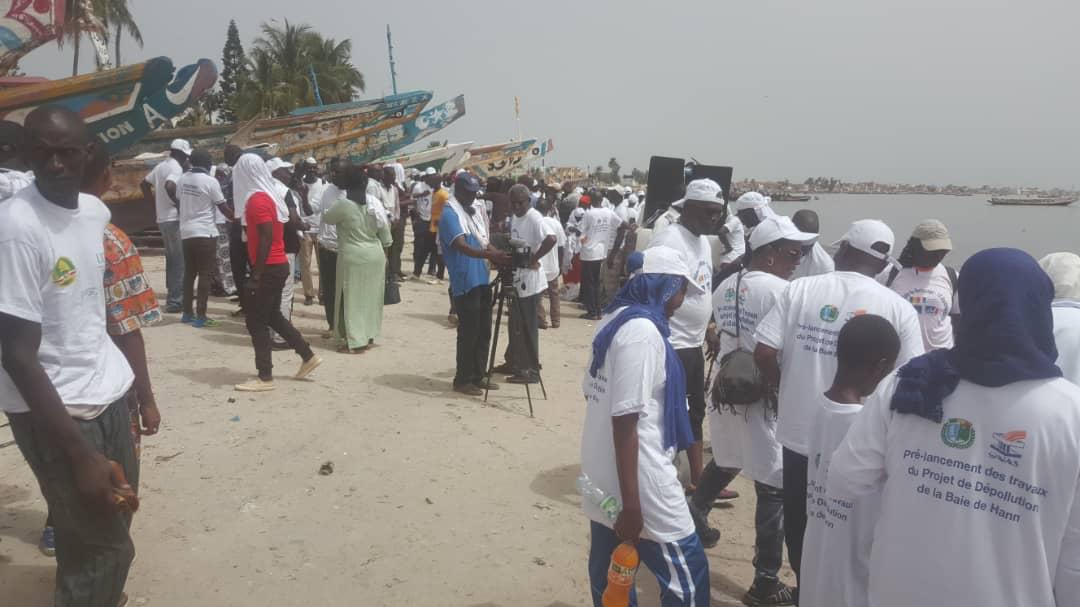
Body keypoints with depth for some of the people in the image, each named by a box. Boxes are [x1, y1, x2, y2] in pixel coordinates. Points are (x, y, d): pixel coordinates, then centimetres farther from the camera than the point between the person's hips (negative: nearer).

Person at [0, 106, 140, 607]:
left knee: (119, 509, 23)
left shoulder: (96, 210, 2)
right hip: (54, 407, -7)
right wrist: (79, 453, -25)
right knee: (106, 546, 2)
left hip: (107, 391, 7)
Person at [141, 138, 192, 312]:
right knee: (180, 260, -7)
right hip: (174, 219, -9)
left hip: (162, 218, 10)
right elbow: (169, 186, -31)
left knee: (172, 259, 16)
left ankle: (173, 296, 21)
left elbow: (144, 183, 24)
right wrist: (178, 203, -18)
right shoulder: (176, 167, -13)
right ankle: (175, 300, -7)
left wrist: (154, 202, 20)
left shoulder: (161, 166, 16)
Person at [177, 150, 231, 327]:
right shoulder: (210, 181, -11)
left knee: (189, 273, 14)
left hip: (186, 232, 7)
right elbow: (222, 207, -6)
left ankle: (187, 312, 19)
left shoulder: (182, 179, 7)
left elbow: (179, 202, 14)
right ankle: (200, 316, -5)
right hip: (205, 233, -7)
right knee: (205, 274, -3)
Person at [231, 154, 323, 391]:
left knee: (256, 321, -2)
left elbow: (266, 238, -23)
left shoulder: (257, 199, -16)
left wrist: (256, 276, -23)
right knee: (272, 316, 20)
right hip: (278, 265, 9)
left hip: (269, 268, -9)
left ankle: (265, 378, 4)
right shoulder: (271, 194, 12)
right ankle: (308, 357, 26)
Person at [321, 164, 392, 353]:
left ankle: (356, 342, 3)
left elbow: (326, 217, 4)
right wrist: (385, 248, 20)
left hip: (353, 257, -6)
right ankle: (369, 336, 23)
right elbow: (384, 230, 7)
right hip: (375, 255, 6)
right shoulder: (374, 203, 2)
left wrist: (326, 211, 25)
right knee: (370, 296, 14)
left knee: (353, 298, 2)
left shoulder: (343, 204, -14)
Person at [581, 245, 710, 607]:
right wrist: (632, 506, -22)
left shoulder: (614, 319, 8)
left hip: (604, 477, 10)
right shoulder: (642, 331, -20)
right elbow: (625, 420, -24)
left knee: (609, 575, 19)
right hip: (636, 479, -9)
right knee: (687, 576, 5)